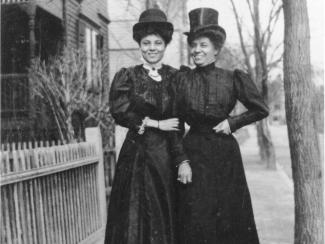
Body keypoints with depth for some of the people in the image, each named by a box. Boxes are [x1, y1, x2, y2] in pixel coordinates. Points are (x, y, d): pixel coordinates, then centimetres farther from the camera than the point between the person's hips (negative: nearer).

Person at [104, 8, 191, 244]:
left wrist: (183, 160, -12)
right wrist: (157, 124, -8)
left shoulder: (175, 77, 5)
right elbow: (120, 113, -7)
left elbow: (177, 124, -2)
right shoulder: (127, 76, 3)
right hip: (136, 156, -1)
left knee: (166, 220, 7)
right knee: (136, 221, 3)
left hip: (167, 156, 1)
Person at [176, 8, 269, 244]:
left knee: (230, 213, 8)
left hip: (225, 153, 0)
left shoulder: (233, 79, -2)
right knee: (196, 214, 4)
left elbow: (261, 110, 3)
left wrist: (232, 122, -5)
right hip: (193, 151, 1)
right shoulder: (182, 79, 0)